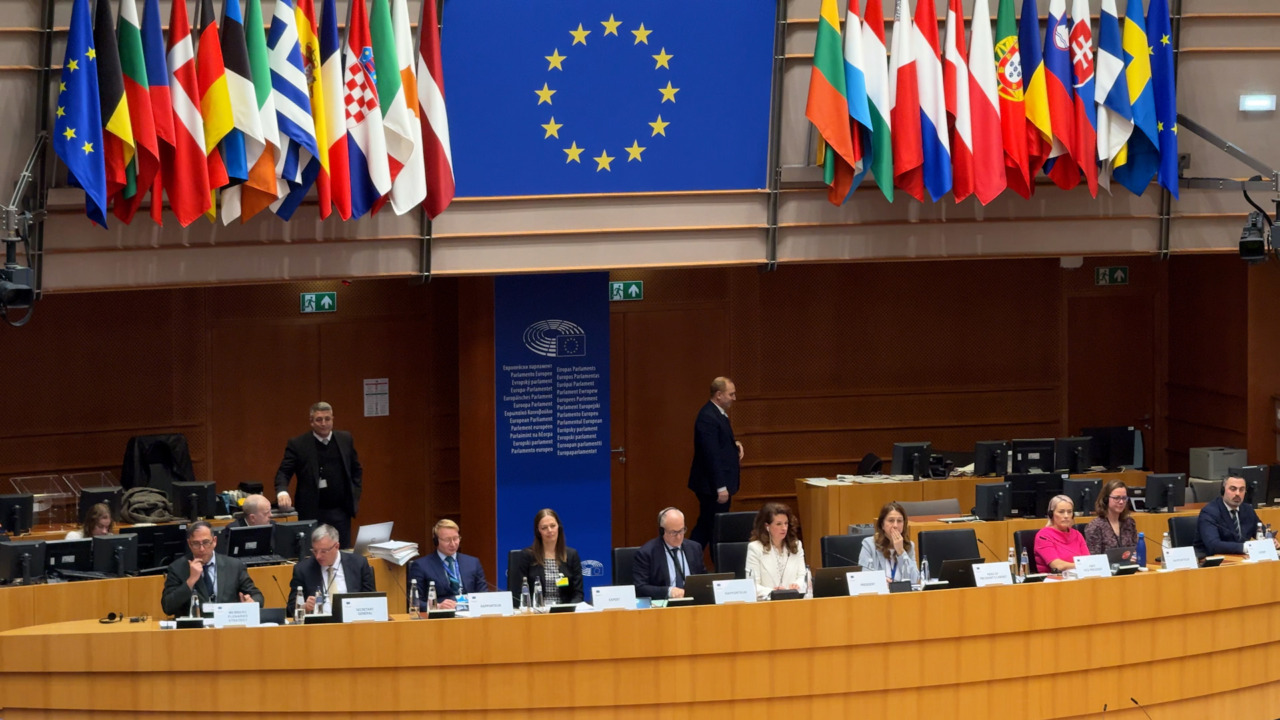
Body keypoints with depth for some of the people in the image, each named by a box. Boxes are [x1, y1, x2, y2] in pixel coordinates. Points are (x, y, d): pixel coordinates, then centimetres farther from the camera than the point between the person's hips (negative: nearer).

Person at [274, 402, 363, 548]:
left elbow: (356, 470, 17)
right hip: (312, 513, -3)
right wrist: (282, 492, -26)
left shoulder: (345, 440, 7)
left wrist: (355, 495, 6)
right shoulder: (297, 444, -5)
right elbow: (283, 473, -7)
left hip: (341, 512, 3)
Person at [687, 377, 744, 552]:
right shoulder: (708, 418, -20)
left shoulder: (718, 413, 12)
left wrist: (735, 444, 4)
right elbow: (711, 455, -23)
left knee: (705, 527, 14)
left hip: (718, 484, 10)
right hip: (713, 485, -10)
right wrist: (720, 488, -23)